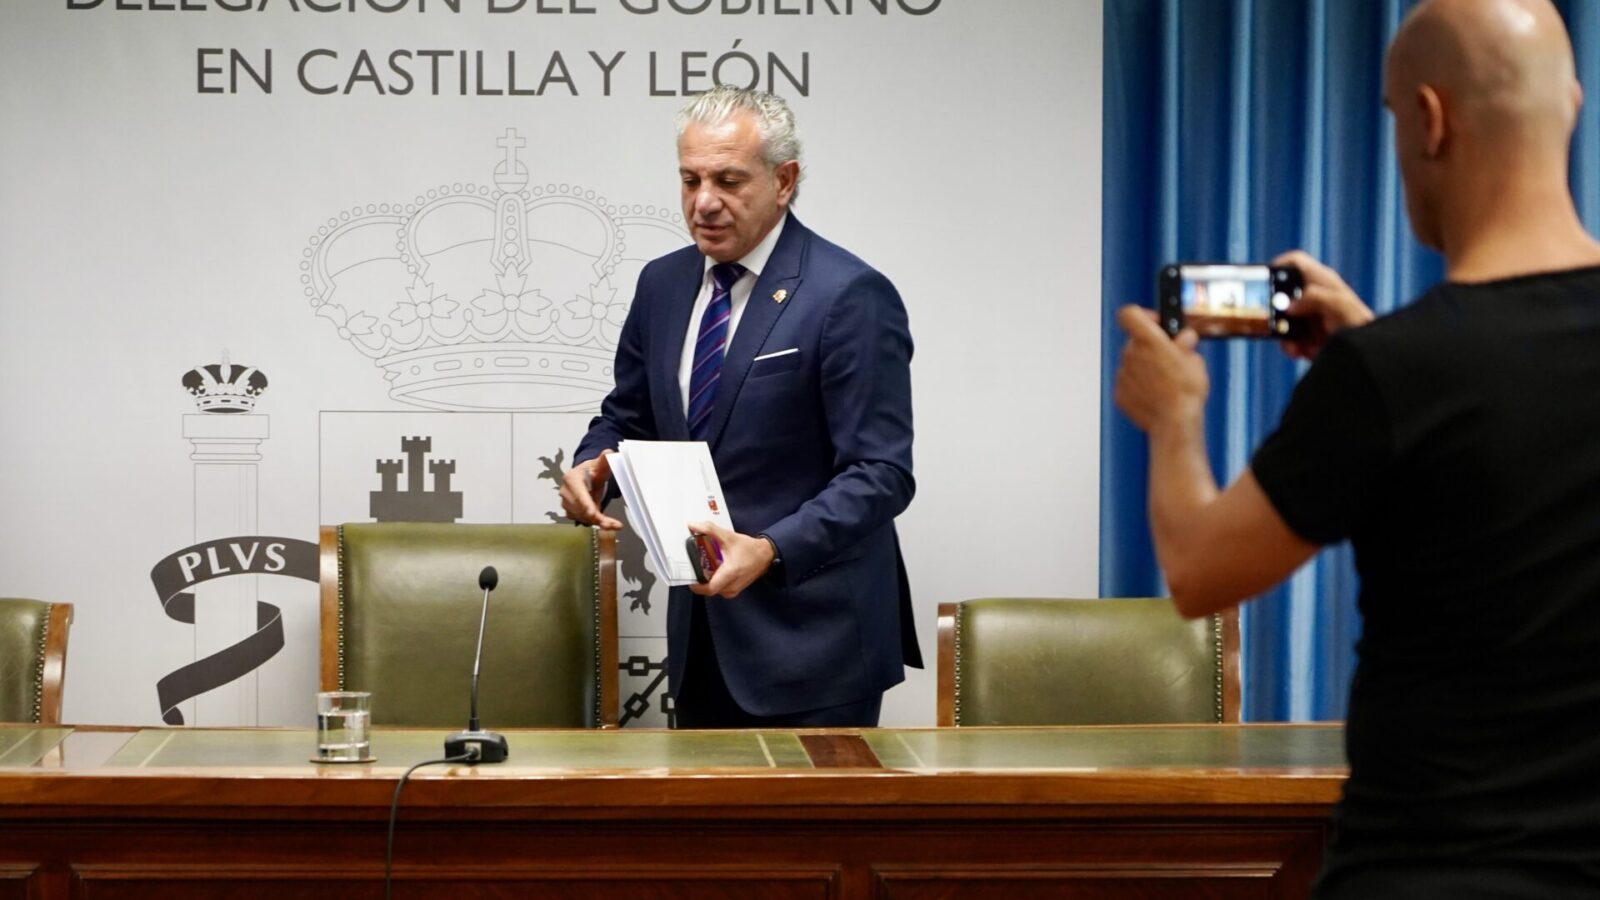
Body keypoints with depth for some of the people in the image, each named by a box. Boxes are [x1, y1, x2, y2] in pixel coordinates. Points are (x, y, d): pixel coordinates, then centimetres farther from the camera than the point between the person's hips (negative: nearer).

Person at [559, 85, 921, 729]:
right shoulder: (663, 284, 9)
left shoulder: (850, 297, -13)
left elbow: (880, 475, -16)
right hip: (701, 634, 6)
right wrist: (592, 464, -3)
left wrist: (771, 551, -29)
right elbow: (629, 416, 20)